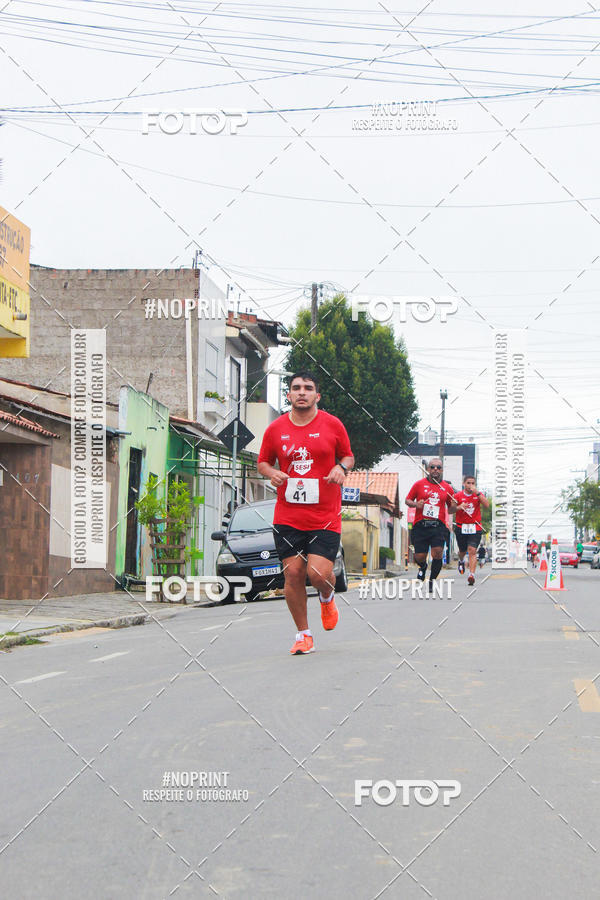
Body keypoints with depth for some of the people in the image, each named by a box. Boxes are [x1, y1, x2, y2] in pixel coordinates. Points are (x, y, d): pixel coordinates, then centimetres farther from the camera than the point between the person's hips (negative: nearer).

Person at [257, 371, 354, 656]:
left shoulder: (332, 425, 1)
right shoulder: (275, 429, 4)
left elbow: (348, 455, 13)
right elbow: (263, 461, 16)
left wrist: (342, 467, -9)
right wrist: (272, 473, -6)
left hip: (325, 517, -2)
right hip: (287, 517, 2)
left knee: (319, 573, -12)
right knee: (293, 573, -1)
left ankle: (327, 598, 26)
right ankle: (303, 634, 15)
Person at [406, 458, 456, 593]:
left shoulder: (447, 488, 11)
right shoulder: (419, 484, 7)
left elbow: (451, 509, 19)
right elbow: (407, 500, 14)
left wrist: (454, 506, -5)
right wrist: (415, 504, -7)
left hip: (438, 526, 0)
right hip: (420, 525, 0)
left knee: (437, 553, -18)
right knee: (419, 557, -1)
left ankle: (432, 580, 2)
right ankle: (423, 567, 37)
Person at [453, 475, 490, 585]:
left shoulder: (479, 494, 3)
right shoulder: (458, 495, 1)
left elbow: (486, 505, -14)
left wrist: (477, 493, -20)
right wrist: (459, 507, -21)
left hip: (475, 527, -1)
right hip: (461, 527, 1)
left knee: (472, 551, -14)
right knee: (462, 550, 15)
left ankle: (472, 575, -22)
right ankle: (461, 561, 50)